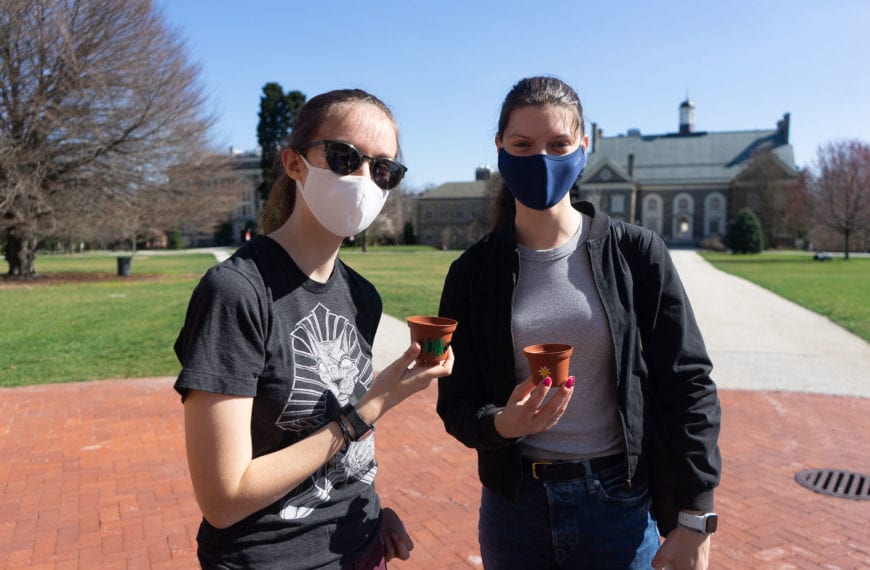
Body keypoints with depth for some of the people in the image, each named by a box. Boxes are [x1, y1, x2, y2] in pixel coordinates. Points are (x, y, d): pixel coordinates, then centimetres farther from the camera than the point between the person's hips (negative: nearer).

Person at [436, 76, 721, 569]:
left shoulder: (635, 252, -7)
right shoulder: (474, 273, -3)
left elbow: (688, 383, -5)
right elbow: (457, 404, -1)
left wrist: (696, 518, -7)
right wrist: (503, 423, -23)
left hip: (622, 507, -1)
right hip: (515, 507, 2)